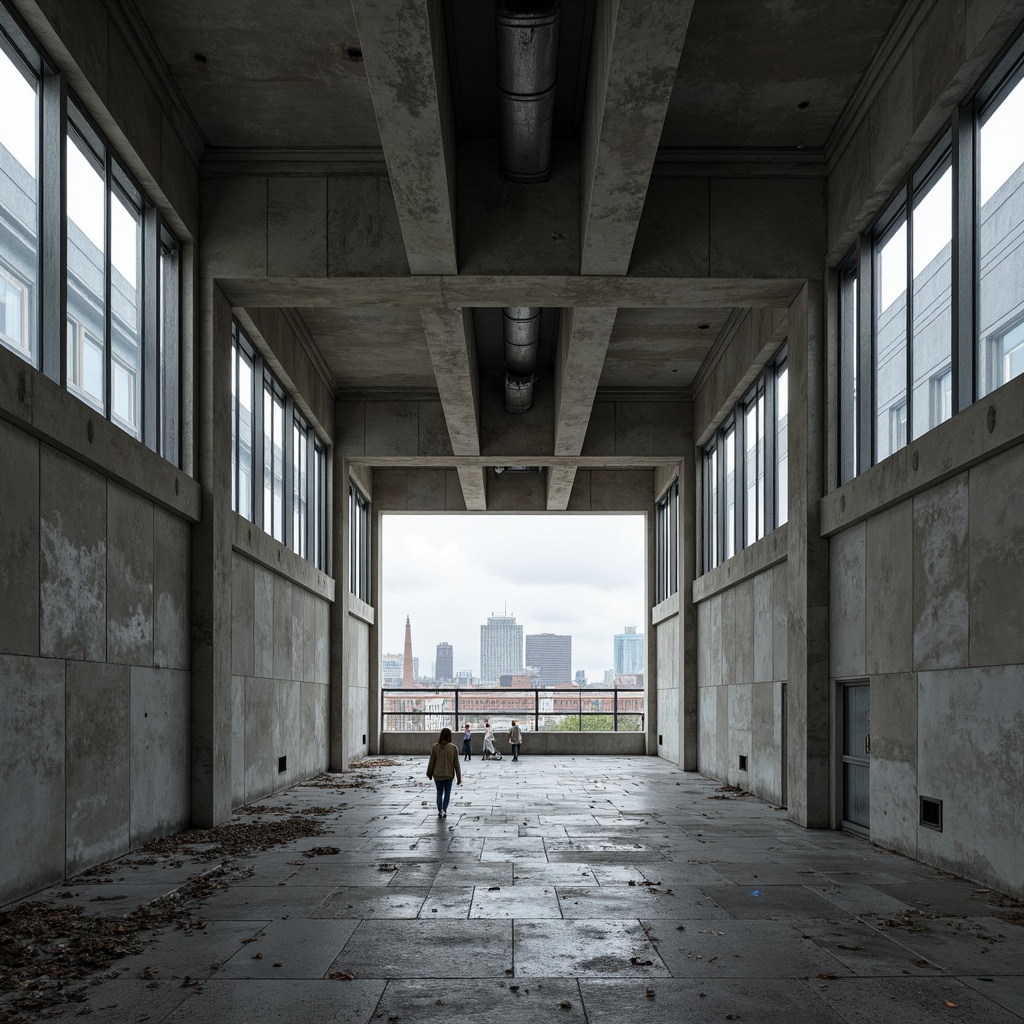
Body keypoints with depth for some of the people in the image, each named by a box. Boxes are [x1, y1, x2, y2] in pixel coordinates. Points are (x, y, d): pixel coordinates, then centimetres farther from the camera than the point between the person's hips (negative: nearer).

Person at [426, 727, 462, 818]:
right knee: (447, 793, 12)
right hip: (449, 775, 0)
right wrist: (459, 778, 2)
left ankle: (440, 811, 12)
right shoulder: (453, 747, -8)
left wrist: (429, 774, 14)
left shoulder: (435, 747, -8)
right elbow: (456, 764, -5)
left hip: (438, 775, 0)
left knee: (439, 793, 16)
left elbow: (431, 762, -1)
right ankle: (444, 810, -2)